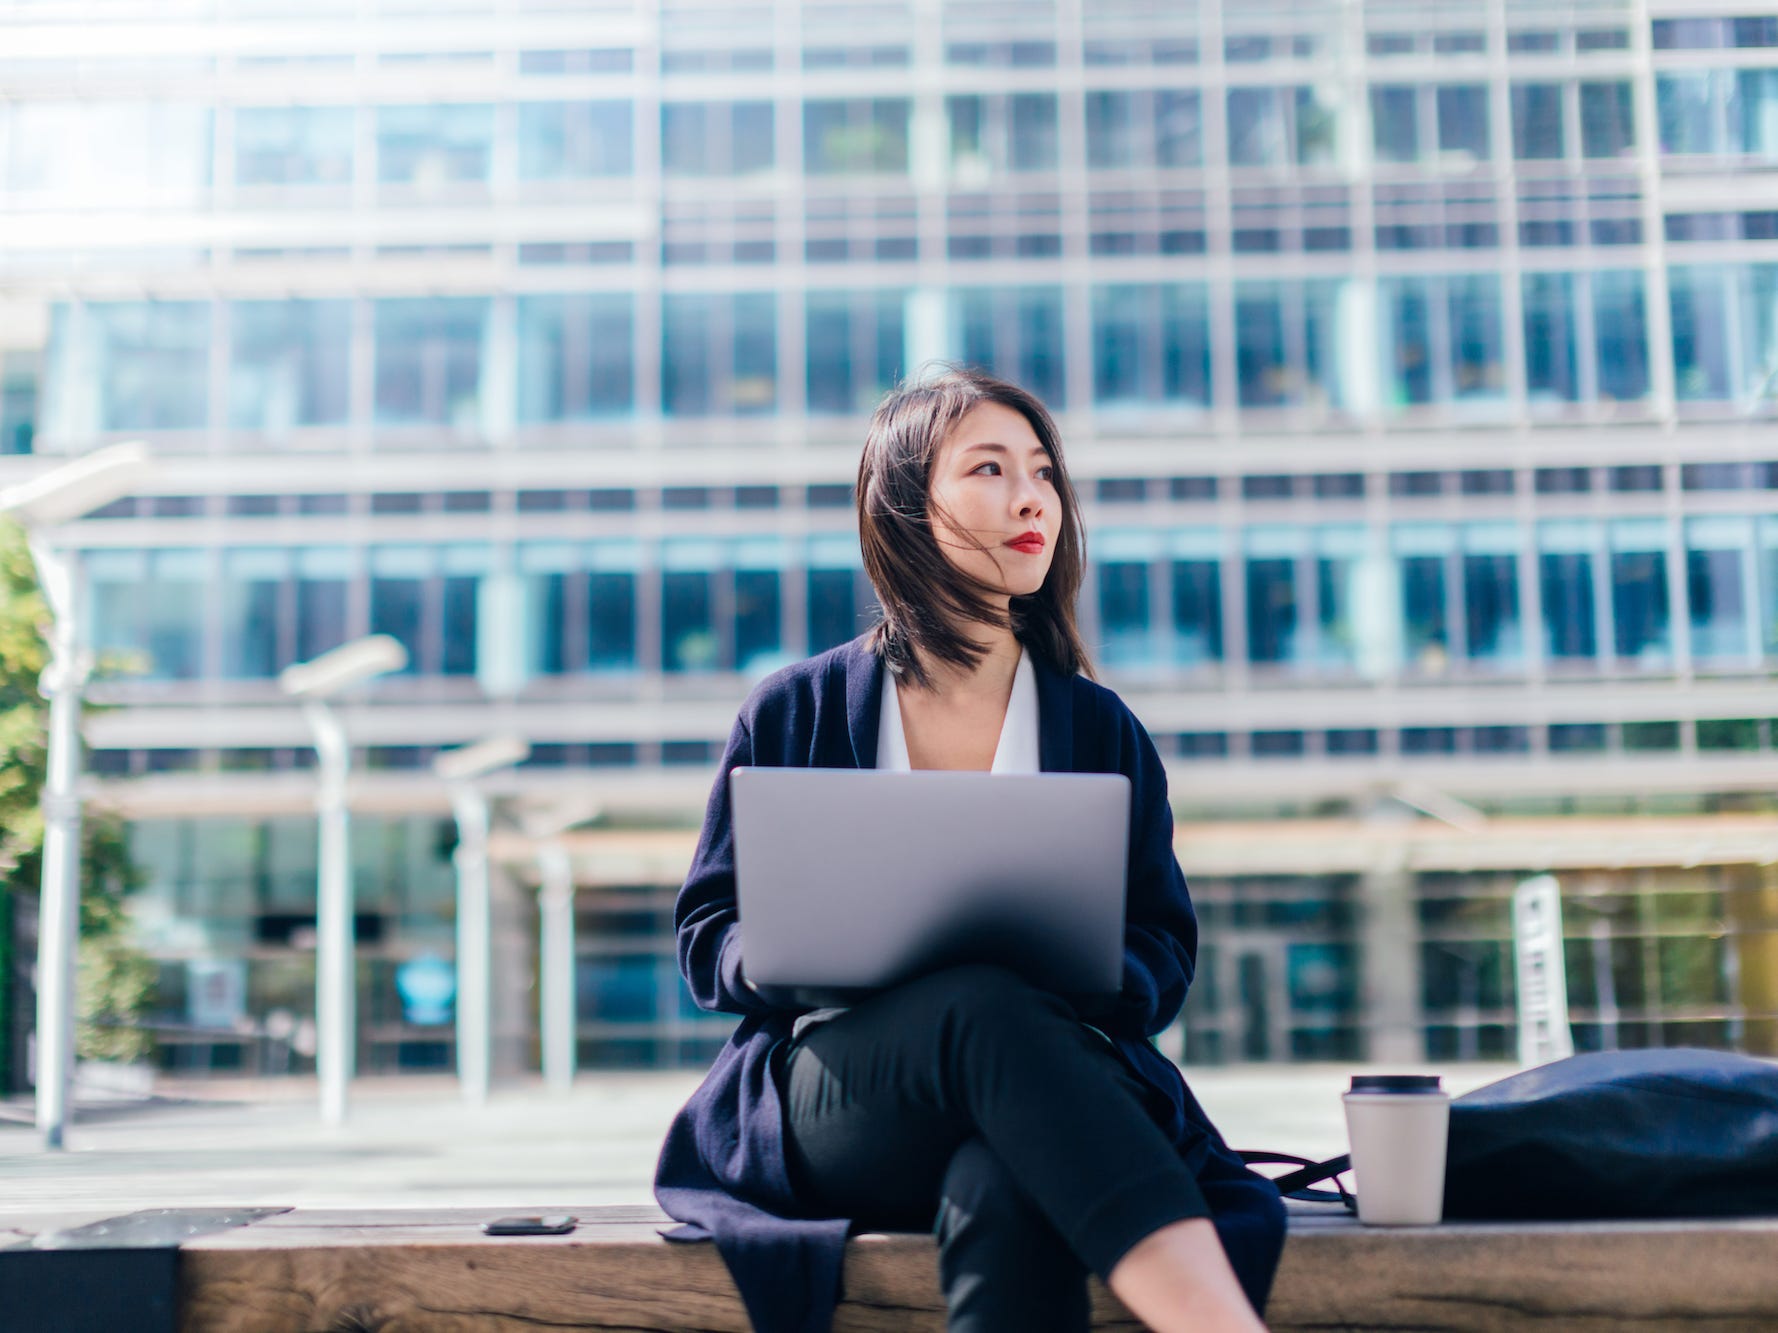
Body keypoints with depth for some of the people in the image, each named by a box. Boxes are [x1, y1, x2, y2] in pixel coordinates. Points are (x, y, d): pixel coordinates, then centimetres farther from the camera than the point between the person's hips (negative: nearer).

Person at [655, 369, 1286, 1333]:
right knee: (985, 1005, -39)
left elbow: (1164, 949, 13)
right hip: (833, 1099, -1)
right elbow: (706, 936, 12)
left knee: (1006, 1192, -39)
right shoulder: (793, 711, 12)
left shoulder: (1101, 729, 17)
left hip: (1053, 1083, 2)